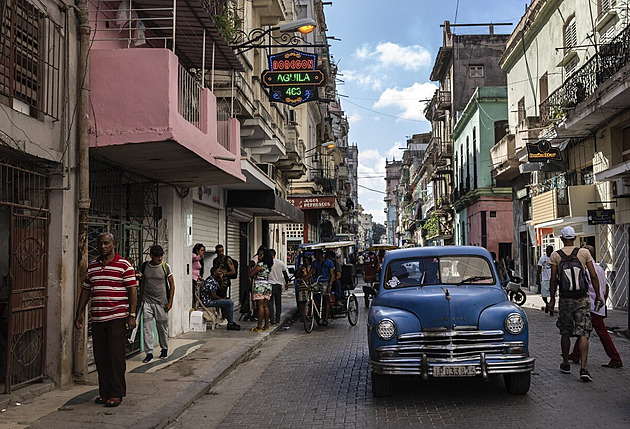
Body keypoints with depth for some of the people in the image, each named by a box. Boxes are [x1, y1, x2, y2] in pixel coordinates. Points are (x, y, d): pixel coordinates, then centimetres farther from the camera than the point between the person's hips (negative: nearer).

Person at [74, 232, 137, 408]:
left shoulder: (124, 265, -2)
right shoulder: (92, 266, 14)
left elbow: (132, 291, -5)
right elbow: (85, 290, 20)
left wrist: (132, 315, -11)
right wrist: (79, 313, 16)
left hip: (117, 318, -5)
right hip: (97, 319, 5)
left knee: (116, 355, -5)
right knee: (100, 357, 7)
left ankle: (117, 393, 4)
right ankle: (104, 393, 17)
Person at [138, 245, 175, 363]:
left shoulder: (165, 267, -3)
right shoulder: (144, 266, 2)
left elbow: (172, 285, 1)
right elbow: (142, 283, 14)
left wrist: (170, 302, -3)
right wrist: (141, 299, 13)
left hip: (161, 303, -1)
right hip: (147, 302, 1)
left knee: (162, 327, 7)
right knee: (147, 328, -5)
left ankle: (164, 349, 28)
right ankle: (149, 353, 3)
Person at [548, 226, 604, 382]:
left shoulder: (555, 255, -2)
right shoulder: (584, 253, -1)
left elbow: (553, 279, -3)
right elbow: (593, 276, -1)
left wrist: (552, 299, 4)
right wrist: (598, 295, 8)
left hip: (565, 299, 0)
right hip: (582, 299, 0)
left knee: (565, 333, 14)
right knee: (583, 334, -2)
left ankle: (566, 364, 26)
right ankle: (584, 368, -12)